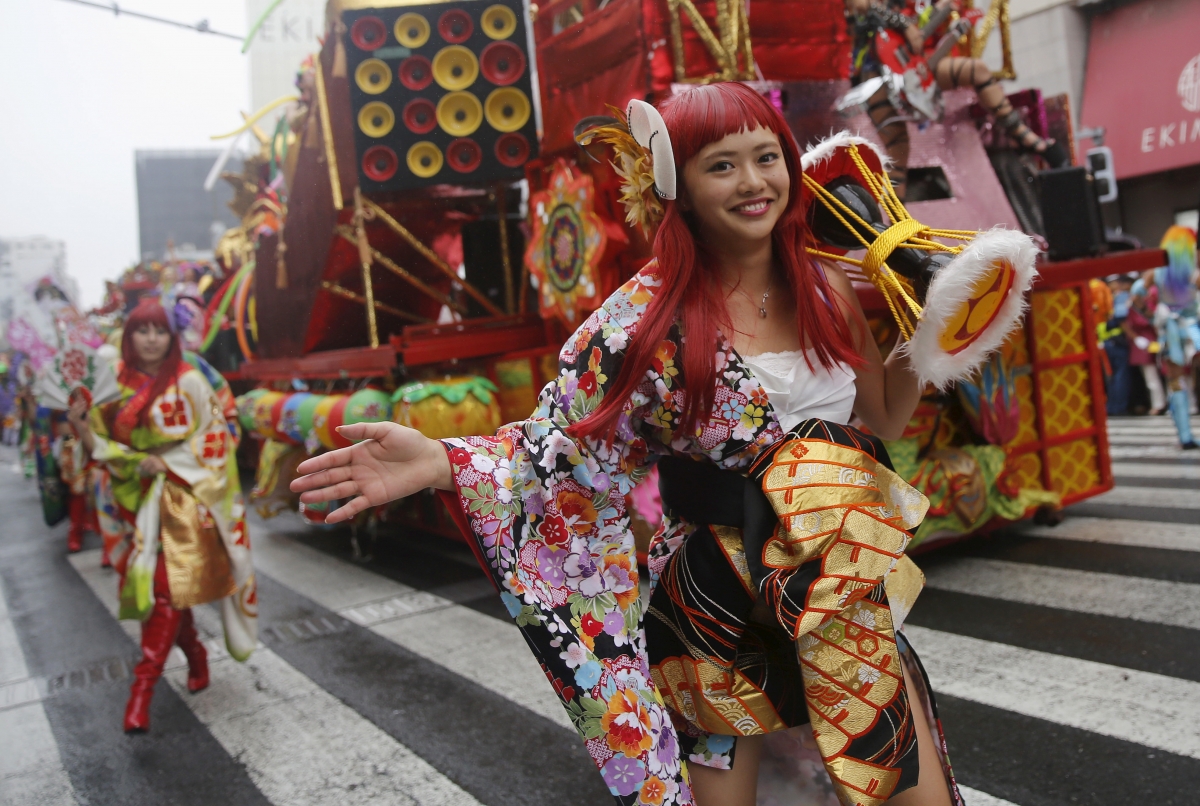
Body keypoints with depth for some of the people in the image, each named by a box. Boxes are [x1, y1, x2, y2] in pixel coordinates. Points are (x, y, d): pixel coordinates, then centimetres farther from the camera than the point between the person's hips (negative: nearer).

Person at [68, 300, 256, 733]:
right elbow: (109, 447, 10)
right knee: (149, 583, 8)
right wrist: (82, 426, -8)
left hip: (181, 498, -5)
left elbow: (213, 437, -7)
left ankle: (143, 685, -9)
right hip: (138, 499, 5)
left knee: (167, 585, -11)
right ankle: (195, 656, 28)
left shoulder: (187, 380, -5)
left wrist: (164, 464, -13)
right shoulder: (118, 385, 9)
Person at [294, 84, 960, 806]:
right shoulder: (651, 318, -13)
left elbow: (885, 419, 12)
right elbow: (567, 445, -13)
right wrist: (438, 461, -27)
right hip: (718, 593, -3)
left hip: (843, 581, 4)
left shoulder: (826, 291, -1)